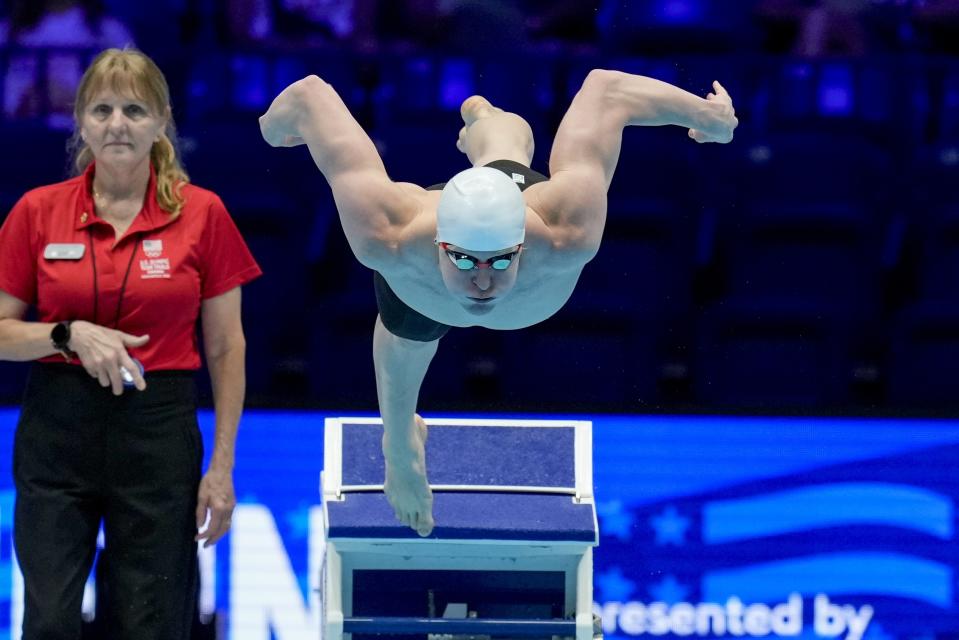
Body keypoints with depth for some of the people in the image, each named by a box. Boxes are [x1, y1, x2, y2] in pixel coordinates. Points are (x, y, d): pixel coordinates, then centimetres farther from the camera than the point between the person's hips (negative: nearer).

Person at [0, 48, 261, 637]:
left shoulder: (202, 213, -1)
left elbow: (226, 349, 3)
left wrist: (222, 465, -1)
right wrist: (70, 334, -15)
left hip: (160, 431, -1)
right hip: (57, 432, 1)